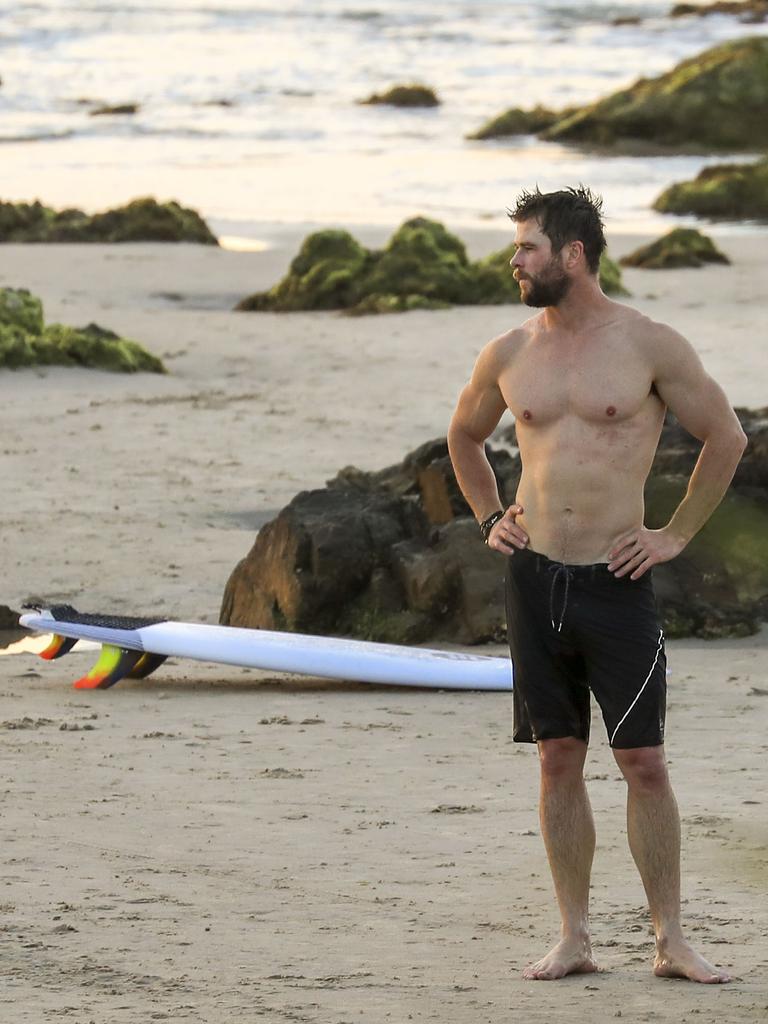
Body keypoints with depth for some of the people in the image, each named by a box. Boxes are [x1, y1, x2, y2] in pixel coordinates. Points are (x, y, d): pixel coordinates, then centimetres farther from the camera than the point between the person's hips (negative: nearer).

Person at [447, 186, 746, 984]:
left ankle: (670, 941, 3)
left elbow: (726, 437, 4)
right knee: (558, 758, 6)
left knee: (644, 763, -4)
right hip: (534, 579, 3)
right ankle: (574, 939, 11)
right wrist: (489, 517, 15)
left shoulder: (649, 346, -5)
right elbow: (464, 436, 26)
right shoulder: (508, 356, 7)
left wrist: (676, 536, 2)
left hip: (616, 582, -3)